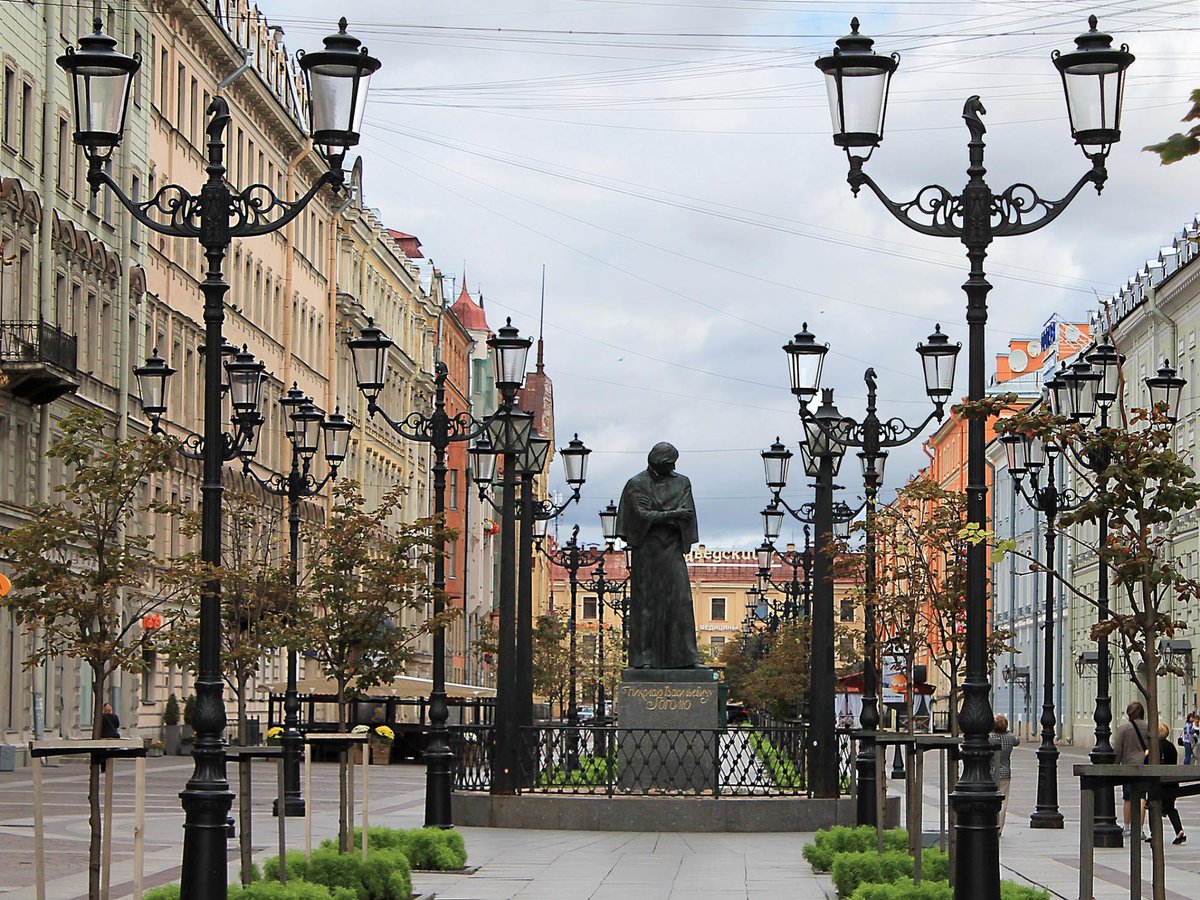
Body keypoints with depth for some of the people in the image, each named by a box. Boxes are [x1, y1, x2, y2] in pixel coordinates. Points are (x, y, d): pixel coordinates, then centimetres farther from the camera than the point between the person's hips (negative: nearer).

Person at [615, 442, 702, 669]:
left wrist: (656, 516, -10)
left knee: (681, 599, -5)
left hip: (671, 549, 3)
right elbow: (642, 515, -11)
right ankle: (643, 657, 0)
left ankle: (687, 656, -6)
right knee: (646, 602, -2)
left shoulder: (681, 483, 10)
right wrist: (671, 515, -16)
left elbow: (685, 516, 0)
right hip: (646, 550, -3)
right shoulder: (636, 485, 0)